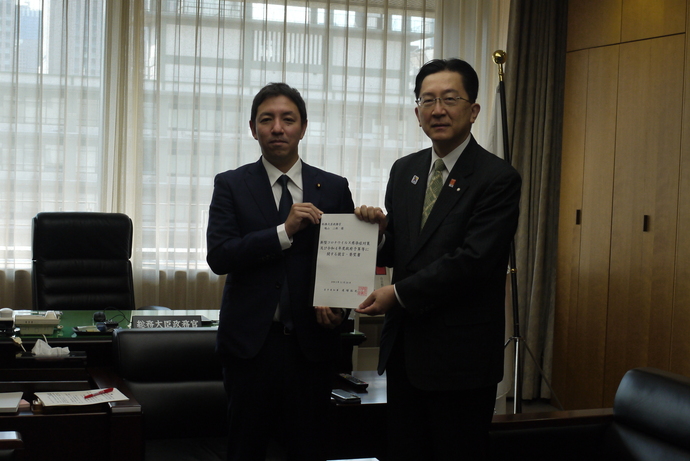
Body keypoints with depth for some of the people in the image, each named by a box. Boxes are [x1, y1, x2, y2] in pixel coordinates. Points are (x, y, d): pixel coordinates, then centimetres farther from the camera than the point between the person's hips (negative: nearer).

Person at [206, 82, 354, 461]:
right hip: (251, 340, -1)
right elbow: (218, 256, -10)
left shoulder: (334, 189, 7)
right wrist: (285, 231, -19)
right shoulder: (231, 185, 2)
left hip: (310, 341, 1)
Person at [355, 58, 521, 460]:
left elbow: (472, 260, -19)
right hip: (404, 348, 6)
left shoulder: (498, 179, -11)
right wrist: (380, 228, -9)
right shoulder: (403, 171, 10)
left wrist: (400, 293, -16)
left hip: (461, 355, -6)